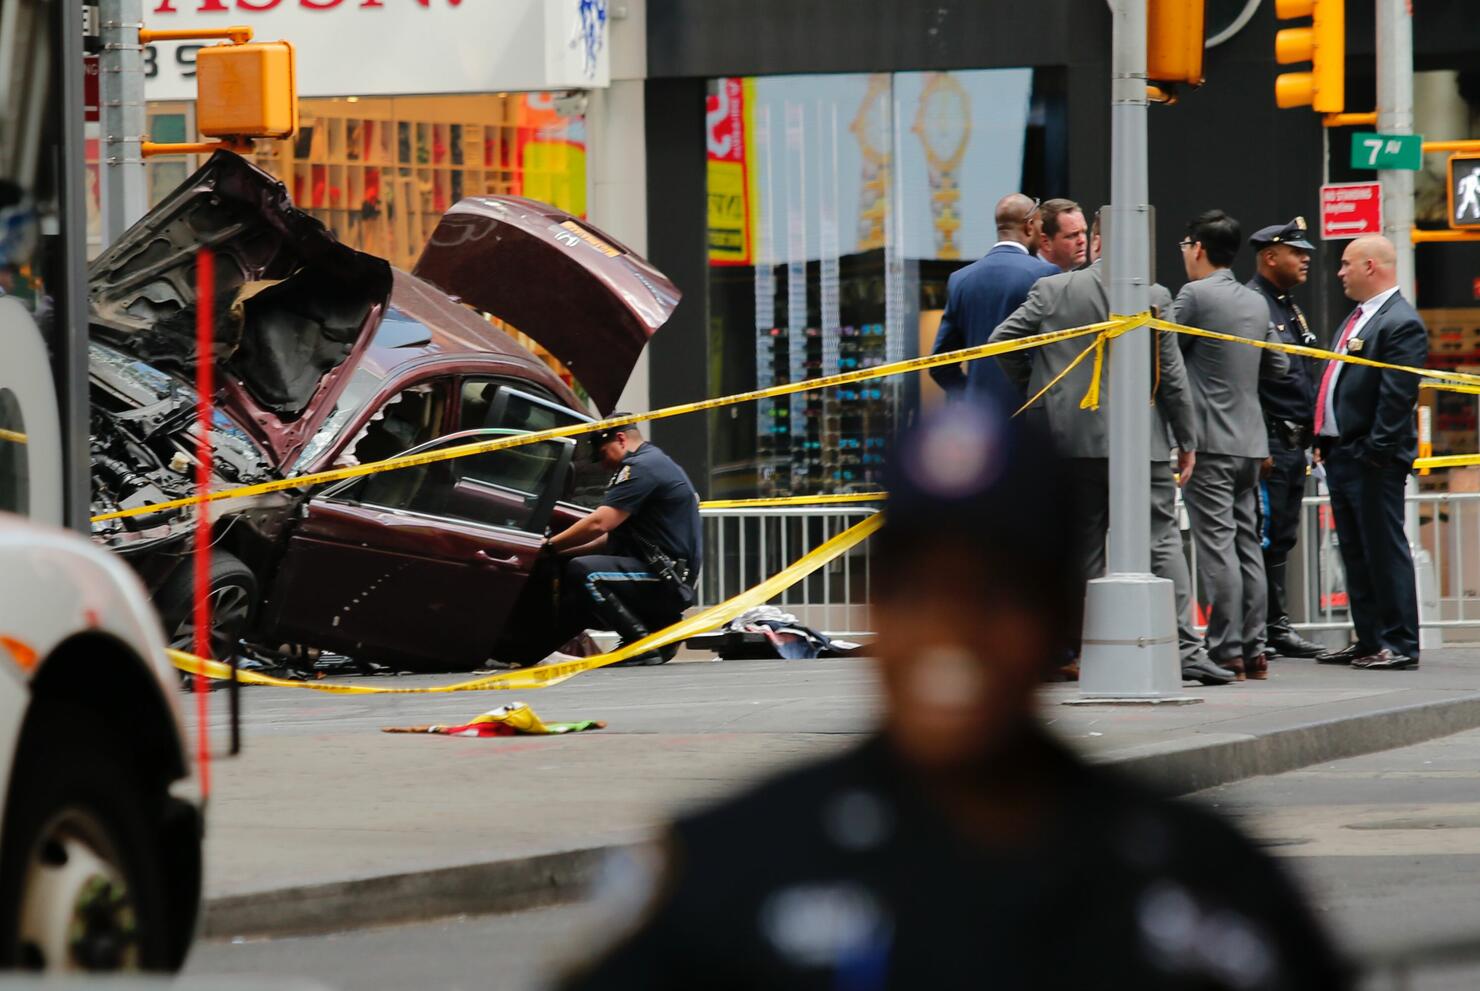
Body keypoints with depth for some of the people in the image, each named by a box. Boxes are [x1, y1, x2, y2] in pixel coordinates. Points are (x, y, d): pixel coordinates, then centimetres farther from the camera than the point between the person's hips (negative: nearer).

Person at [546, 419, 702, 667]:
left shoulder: (643, 466, -11)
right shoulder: (657, 464, 22)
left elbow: (599, 524, -19)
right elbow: (612, 537, 23)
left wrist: (551, 546, -7)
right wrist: (564, 551, 16)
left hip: (664, 580, -10)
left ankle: (644, 646, -21)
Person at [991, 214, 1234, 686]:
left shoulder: (1053, 290, 0)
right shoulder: (1154, 298, -4)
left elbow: (1002, 341, 1)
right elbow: (1172, 377, -1)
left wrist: (1030, 384, 18)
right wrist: (1187, 442, 7)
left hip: (1074, 439, 2)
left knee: (1087, 545, 8)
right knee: (1163, 541, 0)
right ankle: (1187, 648, -7)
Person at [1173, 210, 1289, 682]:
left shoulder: (1195, 295, -10)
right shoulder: (1256, 303, 12)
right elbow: (1278, 365, 19)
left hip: (1210, 439, -7)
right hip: (1250, 440, 7)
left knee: (1218, 546, -8)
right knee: (1248, 545, 10)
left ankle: (1226, 651, -11)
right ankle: (1253, 649, 10)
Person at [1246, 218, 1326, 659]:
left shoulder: (1290, 308, 19)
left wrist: (1307, 440, 21)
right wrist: (1258, 446, -22)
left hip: (1294, 445, 10)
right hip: (1269, 443, -10)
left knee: (1281, 540, 12)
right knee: (1260, 539, -8)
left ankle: (1278, 627, 16)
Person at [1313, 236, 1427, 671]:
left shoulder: (1401, 324, -13)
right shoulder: (1356, 319, 18)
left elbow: (1396, 398, -19)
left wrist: (1376, 453, -22)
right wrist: (1325, 442, 17)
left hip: (1372, 460, -10)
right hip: (1340, 454, 10)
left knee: (1384, 551, -6)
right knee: (1356, 554, 13)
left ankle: (1400, 644, -2)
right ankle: (1369, 641, 19)